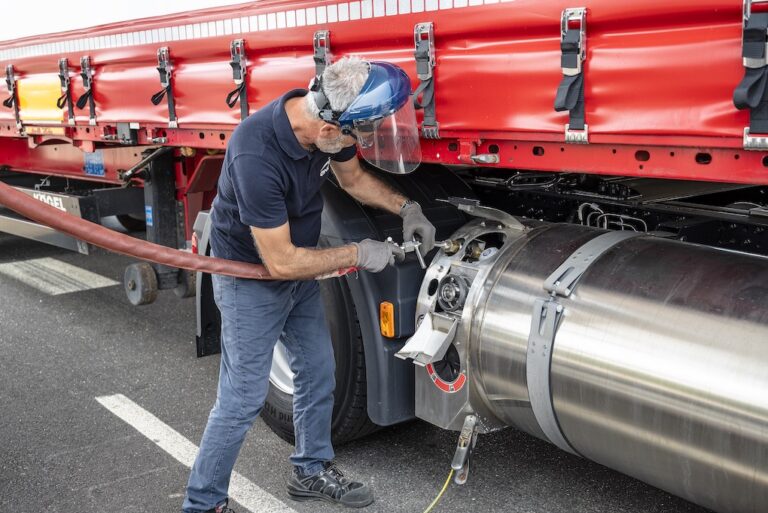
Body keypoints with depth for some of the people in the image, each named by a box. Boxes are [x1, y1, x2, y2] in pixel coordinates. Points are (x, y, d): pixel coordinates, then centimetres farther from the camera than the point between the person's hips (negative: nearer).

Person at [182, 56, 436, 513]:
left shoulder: (327, 121, -15)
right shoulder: (257, 155, -38)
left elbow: (354, 177, 8)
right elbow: (280, 262, -30)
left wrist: (406, 207, -6)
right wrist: (357, 254, -21)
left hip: (300, 268, 8)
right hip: (251, 277, -8)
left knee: (318, 373, 16)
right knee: (243, 398, -3)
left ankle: (312, 471, 36)